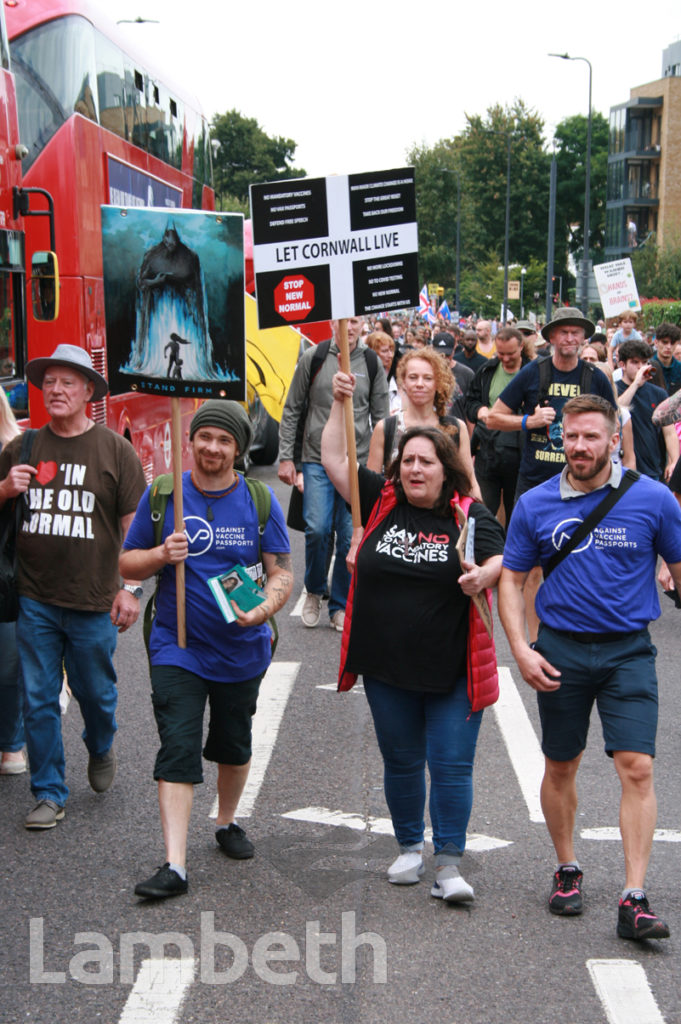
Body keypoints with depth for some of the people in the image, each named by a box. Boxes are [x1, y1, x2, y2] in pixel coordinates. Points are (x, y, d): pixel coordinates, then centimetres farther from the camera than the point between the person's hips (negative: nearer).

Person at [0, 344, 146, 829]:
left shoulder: (115, 449, -1)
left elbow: (133, 524, 0)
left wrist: (131, 588, -4)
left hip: (93, 602, -2)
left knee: (95, 691, 11)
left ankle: (101, 748, 43)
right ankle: (49, 793, 17)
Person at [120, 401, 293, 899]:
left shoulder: (260, 500, -2)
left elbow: (282, 571, -2)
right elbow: (128, 562, 3)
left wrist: (264, 608, -23)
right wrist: (162, 554, -18)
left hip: (243, 647, 2)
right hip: (177, 647, -2)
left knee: (234, 745, 18)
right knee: (178, 750, -10)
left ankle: (227, 823, 43)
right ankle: (175, 865, -10)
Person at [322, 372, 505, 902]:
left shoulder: (470, 514, -5)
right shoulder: (381, 500, 2)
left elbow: (501, 560, -7)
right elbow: (334, 459, 6)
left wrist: (481, 577, -28)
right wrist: (339, 404, 0)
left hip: (452, 670, -3)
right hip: (387, 666, 3)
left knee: (451, 765, -1)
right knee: (401, 762, 15)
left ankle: (449, 863, 8)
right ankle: (410, 848, 33)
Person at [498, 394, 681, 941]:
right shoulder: (535, 505, -2)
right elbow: (511, 579, 6)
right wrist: (521, 649, -6)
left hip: (629, 650, -1)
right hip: (561, 650, 2)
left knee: (637, 768, -10)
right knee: (561, 768, 12)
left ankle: (634, 899, -6)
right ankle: (567, 870, 33)